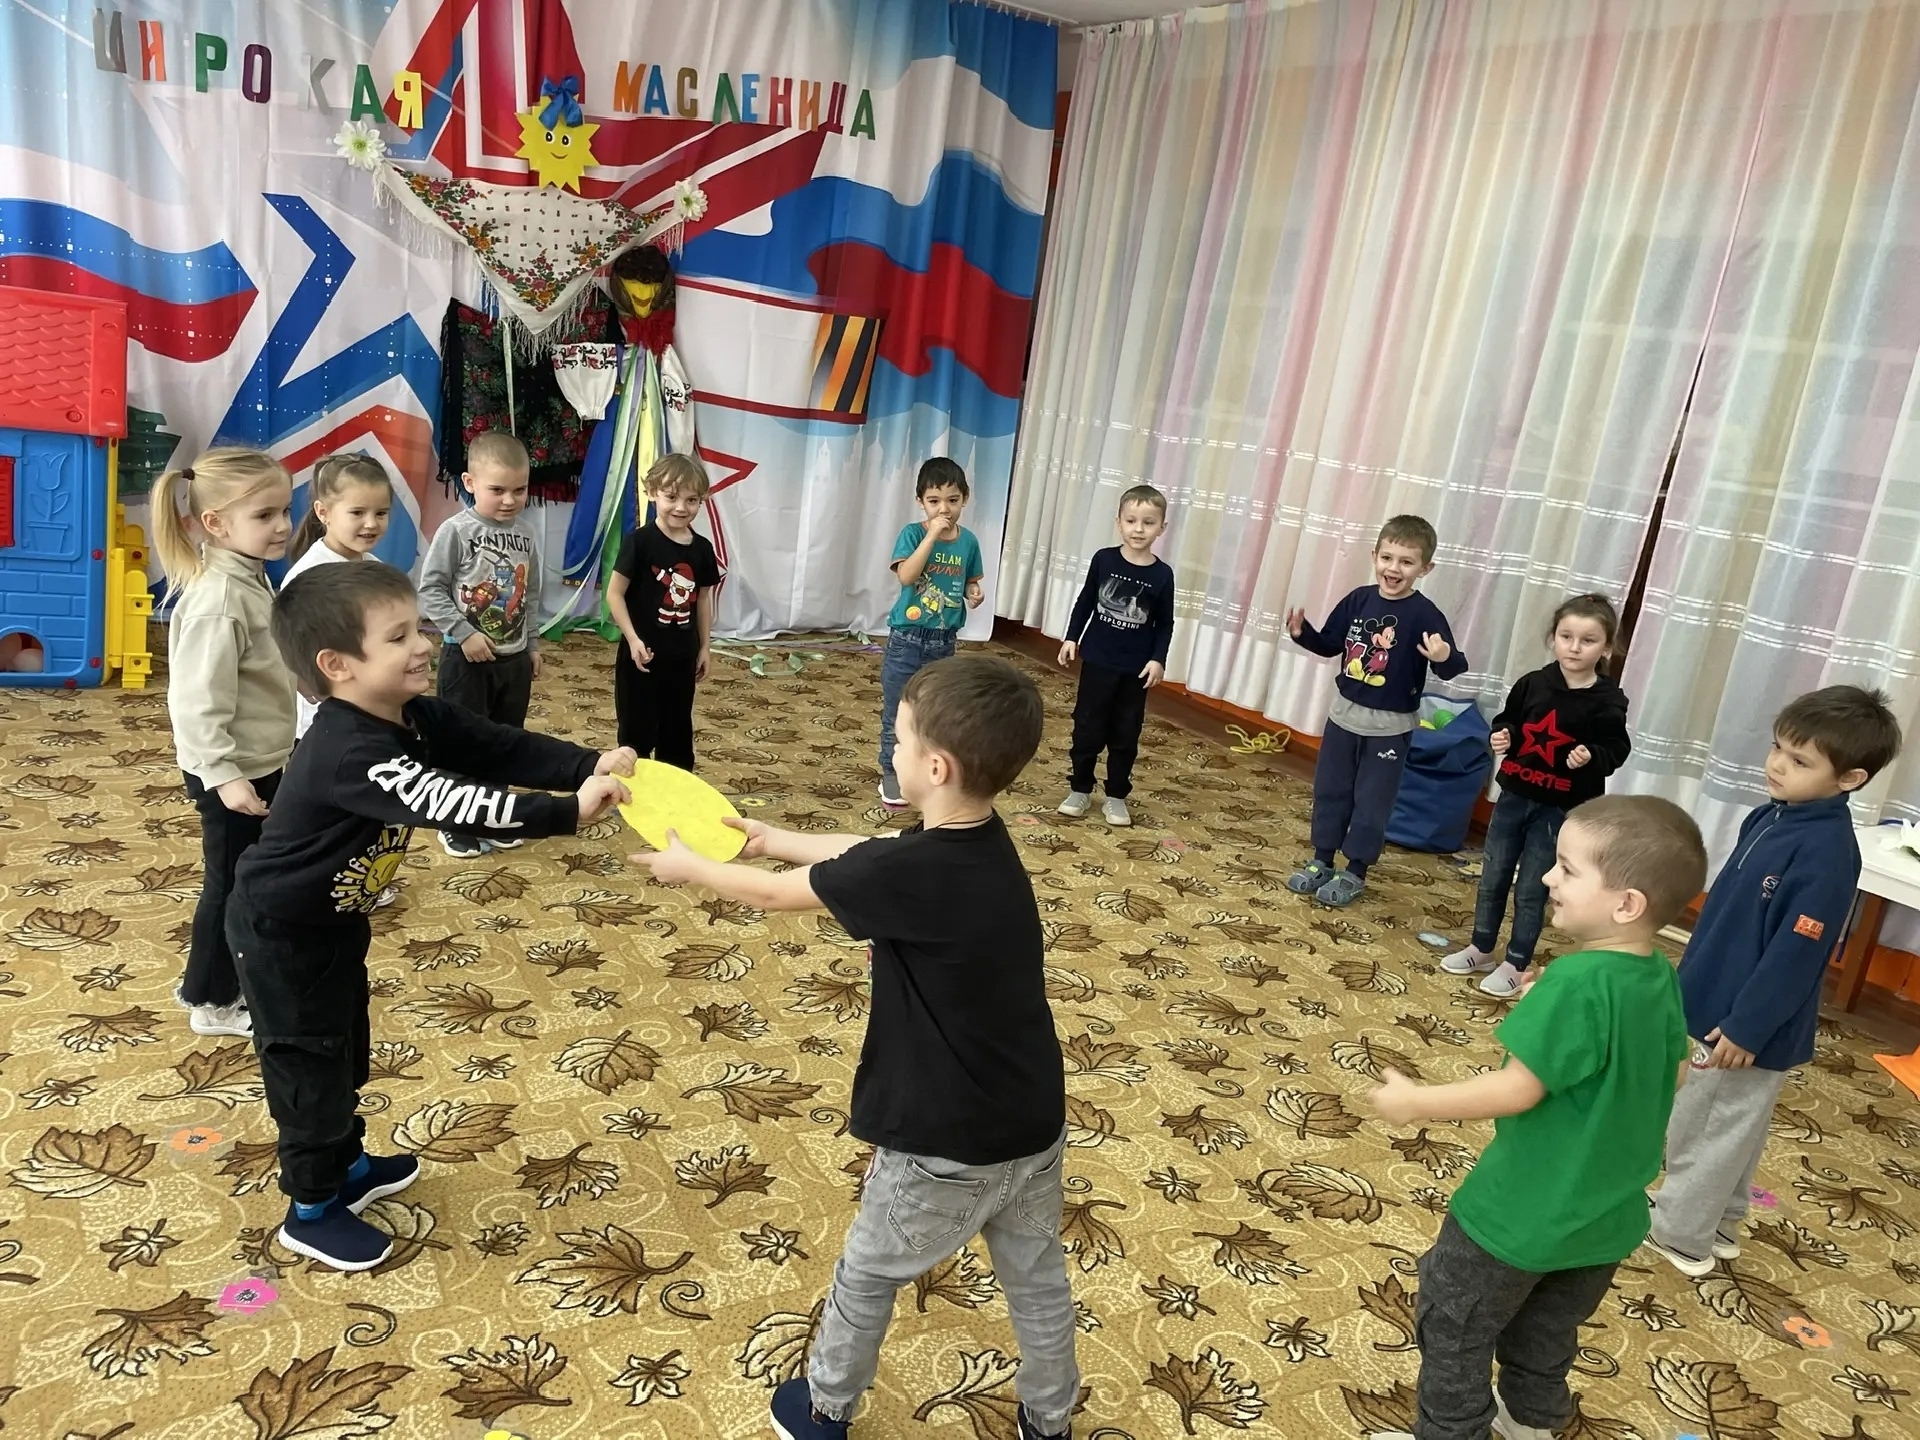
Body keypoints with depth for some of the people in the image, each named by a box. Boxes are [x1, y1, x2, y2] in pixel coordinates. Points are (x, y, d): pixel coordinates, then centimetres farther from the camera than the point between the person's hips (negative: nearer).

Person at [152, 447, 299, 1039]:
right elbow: (199, 702, -27)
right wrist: (224, 775, -27)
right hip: (232, 771, -9)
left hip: (263, 762, 9)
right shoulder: (218, 599, -26)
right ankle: (213, 1002, 23)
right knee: (232, 883, 5)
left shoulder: (249, 579, 5)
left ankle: (231, 977, 39)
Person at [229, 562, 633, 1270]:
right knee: (310, 1063, 6)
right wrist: (569, 811, -52)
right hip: (281, 930, -9)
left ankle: (346, 1164, 44)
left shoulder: (414, 718, -8)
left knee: (346, 1049, 24)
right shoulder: (349, 753, -37)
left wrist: (589, 766, -28)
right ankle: (311, 1211, 25)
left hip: (334, 920, 9)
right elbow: (449, 803, -48)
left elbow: (501, 750, -13)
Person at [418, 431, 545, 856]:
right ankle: (456, 824, 18)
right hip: (467, 657, -5)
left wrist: (532, 644, 13)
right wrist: (464, 633, -18)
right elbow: (429, 589, -12)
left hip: (514, 657, 5)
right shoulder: (456, 530, -13)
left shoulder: (528, 531, 2)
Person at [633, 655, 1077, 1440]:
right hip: (1033, 1124, 7)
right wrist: (773, 837, 20)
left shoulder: (907, 874, -28)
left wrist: (690, 866, 6)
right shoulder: (981, 840, -5)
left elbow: (773, 893, -12)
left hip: (947, 1144, -6)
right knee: (1037, 1278, 26)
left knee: (866, 1278, 20)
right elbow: (863, 852, 12)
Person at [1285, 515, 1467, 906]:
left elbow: (1452, 667, -24)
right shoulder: (1358, 600, -3)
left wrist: (1446, 658, -46)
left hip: (1390, 726, -5)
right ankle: (1321, 861, 30)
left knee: (1372, 801, 6)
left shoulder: (1424, 614, -18)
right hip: (1344, 714, 5)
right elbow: (1330, 645, 8)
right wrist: (1302, 632, -8)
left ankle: (1355, 872, 21)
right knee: (1329, 790, 15)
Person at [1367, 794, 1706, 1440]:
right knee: (1549, 1329, 30)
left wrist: (1417, 1102, -17)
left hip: (1524, 1212, -8)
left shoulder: (1577, 982, -31)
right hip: (1606, 1213, 8)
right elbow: (1673, 1074, 11)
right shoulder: (1662, 979, -6)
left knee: (1454, 1328, 14)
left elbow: (1517, 1089, -27)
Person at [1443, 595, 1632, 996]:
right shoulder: (1532, 684, -4)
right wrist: (1502, 737, -9)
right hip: (1513, 797, 4)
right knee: (1492, 877, 15)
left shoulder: (1608, 702, -13)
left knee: (1531, 889, 5)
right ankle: (1481, 950, 32)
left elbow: (1616, 750, -5)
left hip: (1560, 810, -4)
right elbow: (1507, 720, 11)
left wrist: (1591, 757, -25)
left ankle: (1515, 964, 21)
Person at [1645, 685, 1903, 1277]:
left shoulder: (1828, 853, -26)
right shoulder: (1773, 815, 1)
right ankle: (1716, 1222, 38)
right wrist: (1692, 978, 19)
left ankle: (1679, 1233, 24)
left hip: (1753, 1026, -8)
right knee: (1730, 1126, 22)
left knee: (1711, 1128, 8)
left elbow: (1795, 957, -25)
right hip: (1718, 1002, 8)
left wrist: (1746, 1028, -20)